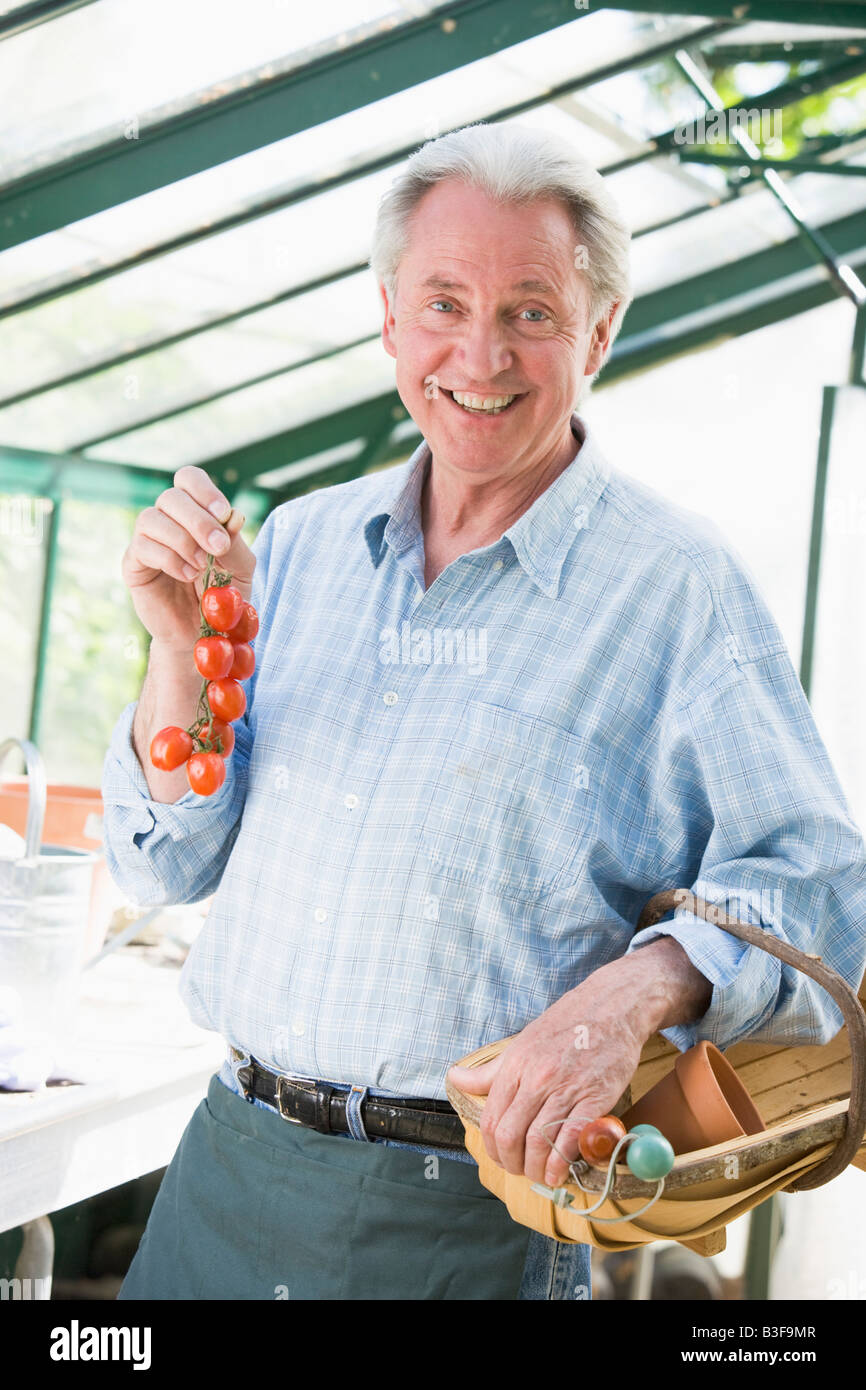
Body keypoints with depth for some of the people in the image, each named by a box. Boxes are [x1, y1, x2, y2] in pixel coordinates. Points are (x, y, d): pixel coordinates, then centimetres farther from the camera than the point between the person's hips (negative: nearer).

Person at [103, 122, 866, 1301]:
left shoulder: (677, 586, -8)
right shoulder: (301, 543, 7)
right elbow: (168, 868, 8)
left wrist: (639, 988, -31)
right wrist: (184, 647, -8)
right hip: (226, 1163, 4)